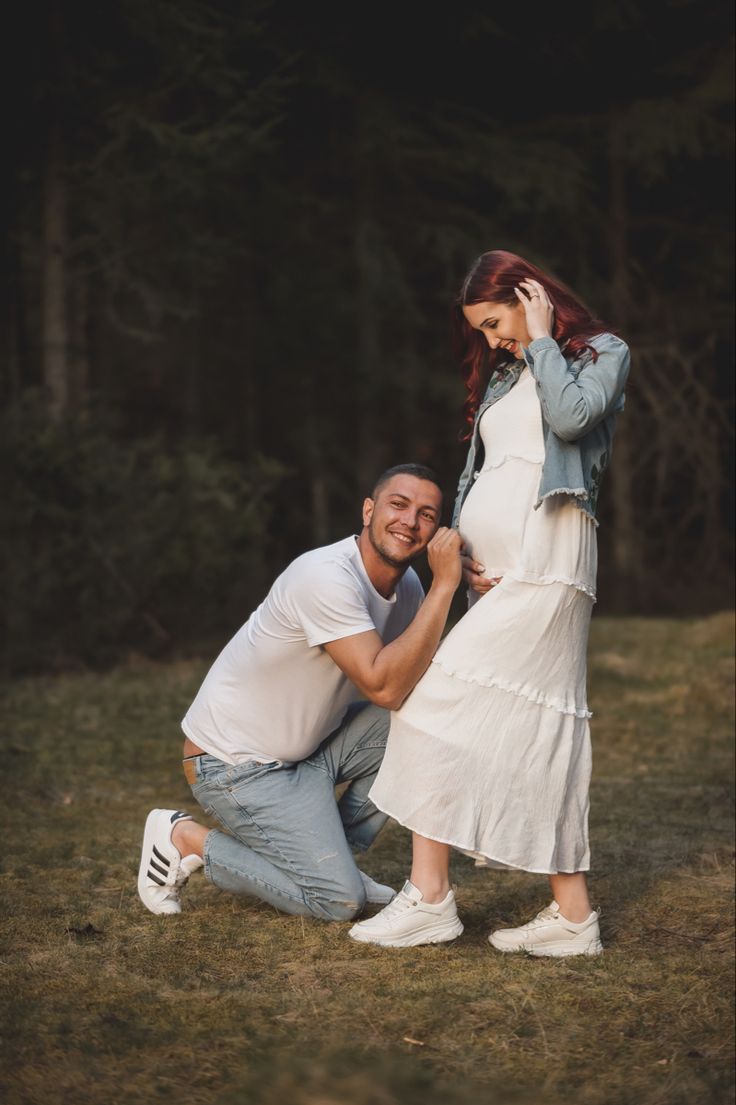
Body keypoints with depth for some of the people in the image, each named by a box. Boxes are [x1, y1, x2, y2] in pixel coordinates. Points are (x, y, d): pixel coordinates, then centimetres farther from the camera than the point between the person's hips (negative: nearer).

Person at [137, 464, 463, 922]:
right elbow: (384, 688, -34)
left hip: (308, 745, 9)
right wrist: (444, 585, -34)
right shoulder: (327, 576, -28)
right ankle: (189, 841, 2)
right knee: (341, 900, -14)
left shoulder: (406, 584, 0)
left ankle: (327, 854, 7)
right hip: (236, 764, -9)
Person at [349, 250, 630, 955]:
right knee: (540, 736, 4)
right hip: (496, 577, 8)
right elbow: (474, 473, 20)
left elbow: (571, 416, -17)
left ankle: (429, 898, -11)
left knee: (439, 703, -15)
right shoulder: (502, 376, 24)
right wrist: (461, 551, 5)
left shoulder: (603, 352, 4)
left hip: (543, 566, -8)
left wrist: (541, 341, -5)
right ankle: (572, 916, 7)